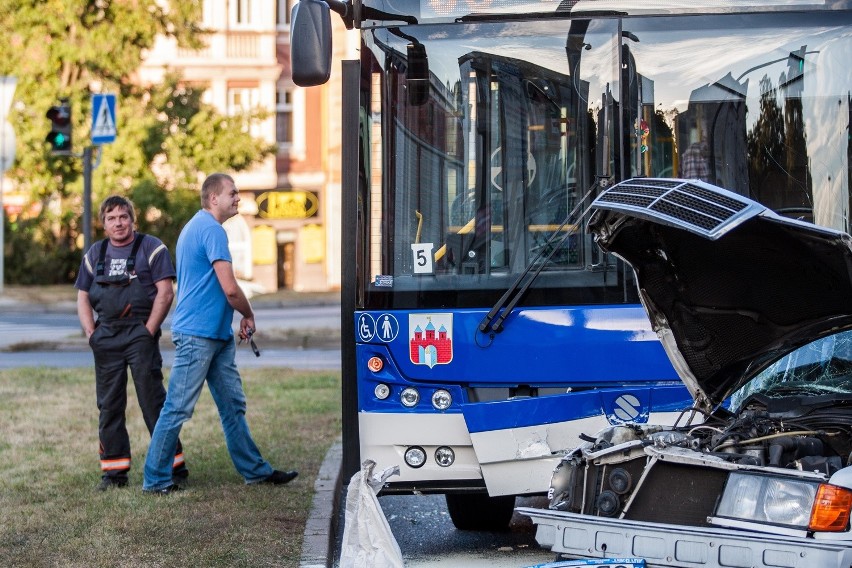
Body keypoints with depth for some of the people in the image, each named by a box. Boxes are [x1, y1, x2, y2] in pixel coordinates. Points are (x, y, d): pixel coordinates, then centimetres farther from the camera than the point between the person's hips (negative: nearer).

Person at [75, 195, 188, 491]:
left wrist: (148, 331, -11)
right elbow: (83, 298, 17)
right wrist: (91, 333, 3)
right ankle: (114, 471, 11)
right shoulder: (94, 254, 15)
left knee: (153, 401, -8)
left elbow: (165, 293, -6)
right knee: (108, 406, 6)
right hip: (106, 338, 5)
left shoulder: (151, 248, 0)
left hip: (140, 335, -5)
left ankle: (173, 466, -3)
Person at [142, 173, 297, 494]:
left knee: (233, 405, 13)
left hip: (217, 335, 11)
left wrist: (237, 318, 18)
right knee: (178, 409, -5)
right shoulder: (211, 229, -15)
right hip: (197, 335, -11)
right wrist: (248, 316, -1)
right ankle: (155, 479, 1)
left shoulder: (195, 227, 18)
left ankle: (255, 470, 19)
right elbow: (230, 289, -20)